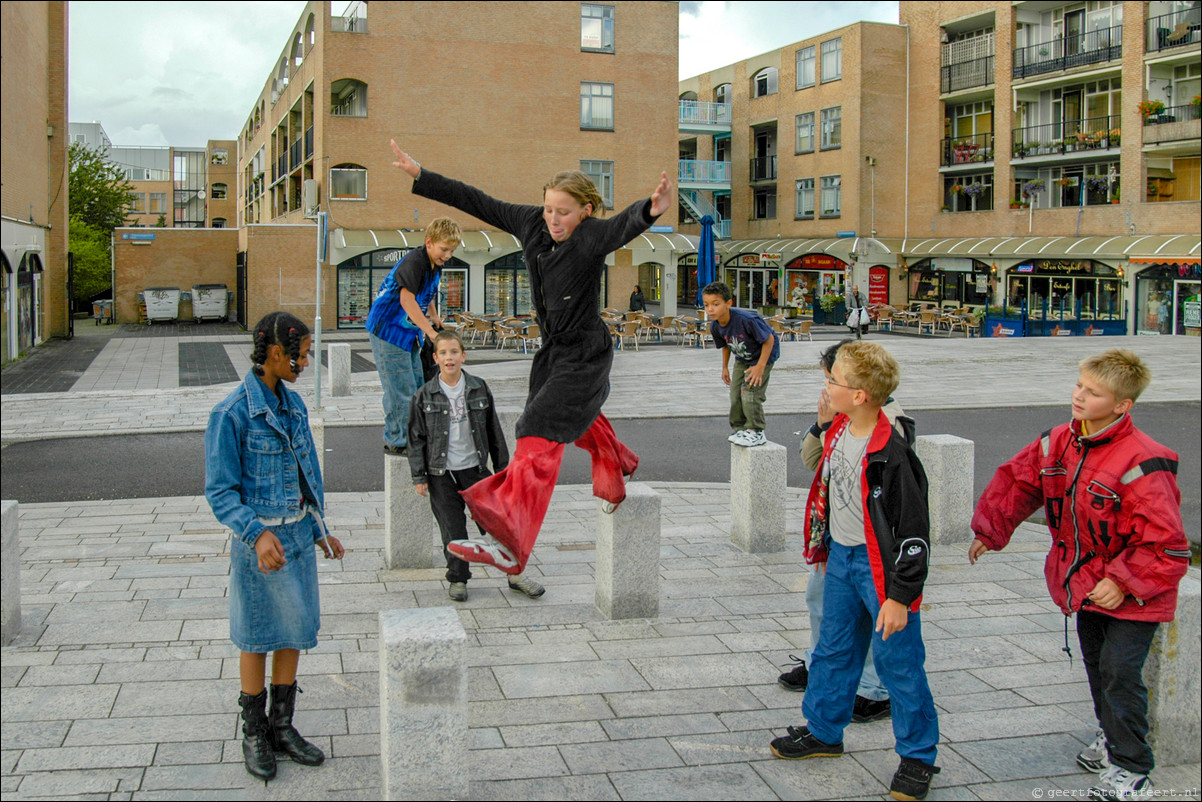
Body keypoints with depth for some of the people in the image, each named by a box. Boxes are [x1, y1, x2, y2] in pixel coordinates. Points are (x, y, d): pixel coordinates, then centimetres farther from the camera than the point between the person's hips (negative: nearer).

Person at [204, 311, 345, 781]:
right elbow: (220, 490, -16)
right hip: (259, 540, -6)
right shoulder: (233, 413, -15)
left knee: (295, 631, 12)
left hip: (298, 535, 6)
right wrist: (257, 534, -29)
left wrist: (320, 532, 17)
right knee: (257, 638, 7)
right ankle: (254, 733, 23)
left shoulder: (292, 404, 6)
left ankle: (282, 726, 26)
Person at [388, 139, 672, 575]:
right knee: (582, 421, 30)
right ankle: (617, 472, 62)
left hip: (584, 352, -8)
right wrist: (419, 175, -1)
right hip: (554, 347, 8)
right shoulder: (530, 224, -4)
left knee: (541, 434, -20)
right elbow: (475, 201, 0)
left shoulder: (592, 236, -22)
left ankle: (510, 545, -28)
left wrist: (652, 209, -67)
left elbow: (625, 224, -44)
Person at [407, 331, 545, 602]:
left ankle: (515, 572, 14)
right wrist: (419, 477, -2)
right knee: (453, 529, 3)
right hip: (441, 474, -1)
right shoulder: (424, 396, -3)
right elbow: (416, 439, 1)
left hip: (475, 468, 1)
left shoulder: (479, 389, 1)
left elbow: (494, 432, 8)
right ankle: (457, 578, 21)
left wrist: (503, 467, 9)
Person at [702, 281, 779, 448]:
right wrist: (725, 368, 12)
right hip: (742, 359, 7)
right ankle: (740, 429, 24)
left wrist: (760, 367, -26)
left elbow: (769, 340, -27)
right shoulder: (715, 326, -14)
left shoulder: (746, 319, -37)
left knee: (750, 393, -16)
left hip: (763, 355, -7)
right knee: (735, 394, 5)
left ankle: (756, 433, -1)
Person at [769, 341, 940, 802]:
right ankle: (824, 731, 36)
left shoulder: (891, 455, -25)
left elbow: (913, 532, -21)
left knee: (897, 661, 2)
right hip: (841, 557, 8)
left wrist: (900, 596, -19)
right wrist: (824, 548, 24)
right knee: (833, 650, 19)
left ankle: (917, 756, 17)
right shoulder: (837, 433, 0)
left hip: (880, 565, -8)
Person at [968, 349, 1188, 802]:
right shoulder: (1058, 443, -4)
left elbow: (1165, 542, -23)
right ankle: (1112, 736, 41)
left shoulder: (1141, 463, -26)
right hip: (1084, 582, 7)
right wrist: (989, 531, 15)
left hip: (1130, 594, -7)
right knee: (1096, 664, 19)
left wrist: (1124, 582, -23)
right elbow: (1017, 481, 12)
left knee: (1119, 670, -9)